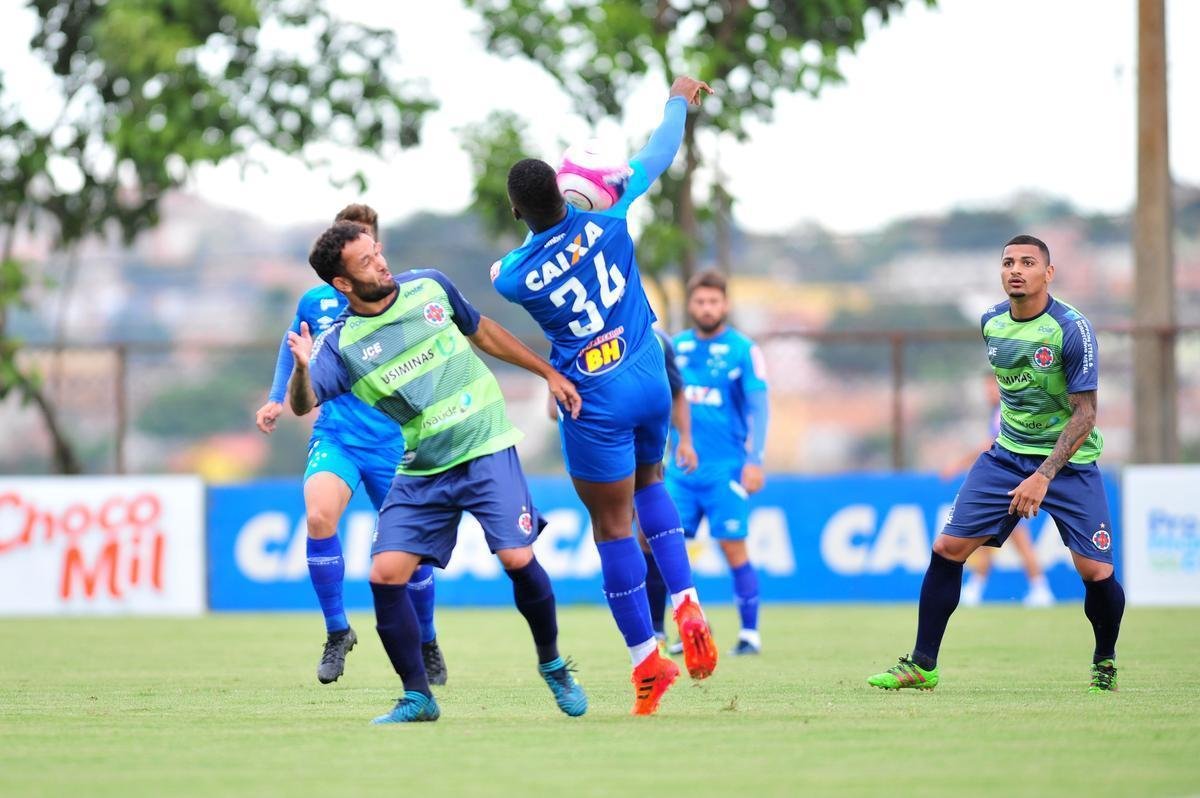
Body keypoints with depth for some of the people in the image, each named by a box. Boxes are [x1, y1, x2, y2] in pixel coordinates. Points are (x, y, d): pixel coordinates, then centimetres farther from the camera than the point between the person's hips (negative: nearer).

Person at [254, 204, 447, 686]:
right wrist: (277, 398, 16)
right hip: (334, 436, 1)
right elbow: (293, 343, 24)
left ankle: (427, 643, 31)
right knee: (318, 515, -27)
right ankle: (337, 632, -9)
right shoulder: (315, 303, 3)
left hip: (393, 442, -1)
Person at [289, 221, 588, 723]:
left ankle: (553, 666, 10)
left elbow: (481, 331, 14)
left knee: (517, 558, -15)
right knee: (385, 575, -11)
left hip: (487, 450, -1)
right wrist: (302, 367, -43)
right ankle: (417, 697, 4)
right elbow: (302, 404, -22)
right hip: (422, 471, 1)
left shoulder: (429, 287, -2)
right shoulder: (341, 344, -9)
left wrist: (548, 372, 17)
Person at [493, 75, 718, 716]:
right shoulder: (604, 217, -10)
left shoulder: (511, 277, -16)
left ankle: (647, 662, 7)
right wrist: (678, 102, 22)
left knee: (614, 525, 5)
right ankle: (686, 602, 6)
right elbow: (656, 157, 5)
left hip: (595, 403, -4)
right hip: (651, 381, 4)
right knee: (648, 482, 27)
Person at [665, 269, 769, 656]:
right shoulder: (676, 346, 10)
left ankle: (750, 632, 4)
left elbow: (758, 407, -7)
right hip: (681, 468, 5)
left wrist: (754, 460, -15)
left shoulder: (744, 350, -3)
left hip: (725, 469, -5)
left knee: (733, 547, -5)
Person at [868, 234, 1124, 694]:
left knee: (1096, 572, -12)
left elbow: (1084, 414, -20)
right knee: (947, 548, -6)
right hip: (1007, 455, 5)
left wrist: (1044, 475, -28)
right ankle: (922, 665, 4)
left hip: (1068, 462, -5)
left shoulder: (1071, 329, -18)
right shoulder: (992, 323, 0)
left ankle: (1104, 664, 16)